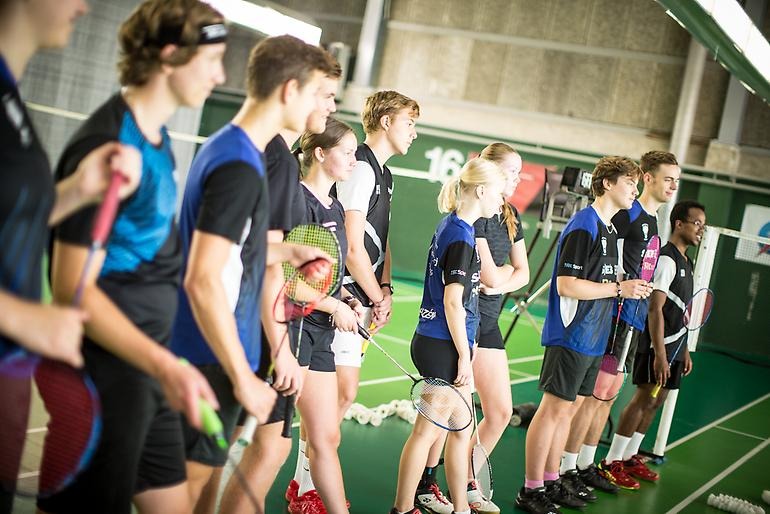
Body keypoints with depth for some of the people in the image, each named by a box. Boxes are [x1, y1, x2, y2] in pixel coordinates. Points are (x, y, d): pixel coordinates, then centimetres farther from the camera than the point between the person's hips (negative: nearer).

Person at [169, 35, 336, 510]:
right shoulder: (241, 167, -21)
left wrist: (286, 252, 16)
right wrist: (243, 379, -21)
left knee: (197, 468, 19)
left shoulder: (225, 147, 9)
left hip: (199, 350, 9)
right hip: (215, 359, -9)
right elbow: (203, 281, -25)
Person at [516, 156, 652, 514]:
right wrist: (619, 288, -18)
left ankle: (551, 482, 24)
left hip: (593, 339, 9)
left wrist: (630, 287, 7)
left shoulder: (609, 229, 15)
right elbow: (566, 285, -21)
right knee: (554, 408, -3)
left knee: (571, 407, 14)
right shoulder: (583, 226, -15)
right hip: (571, 337, -9)